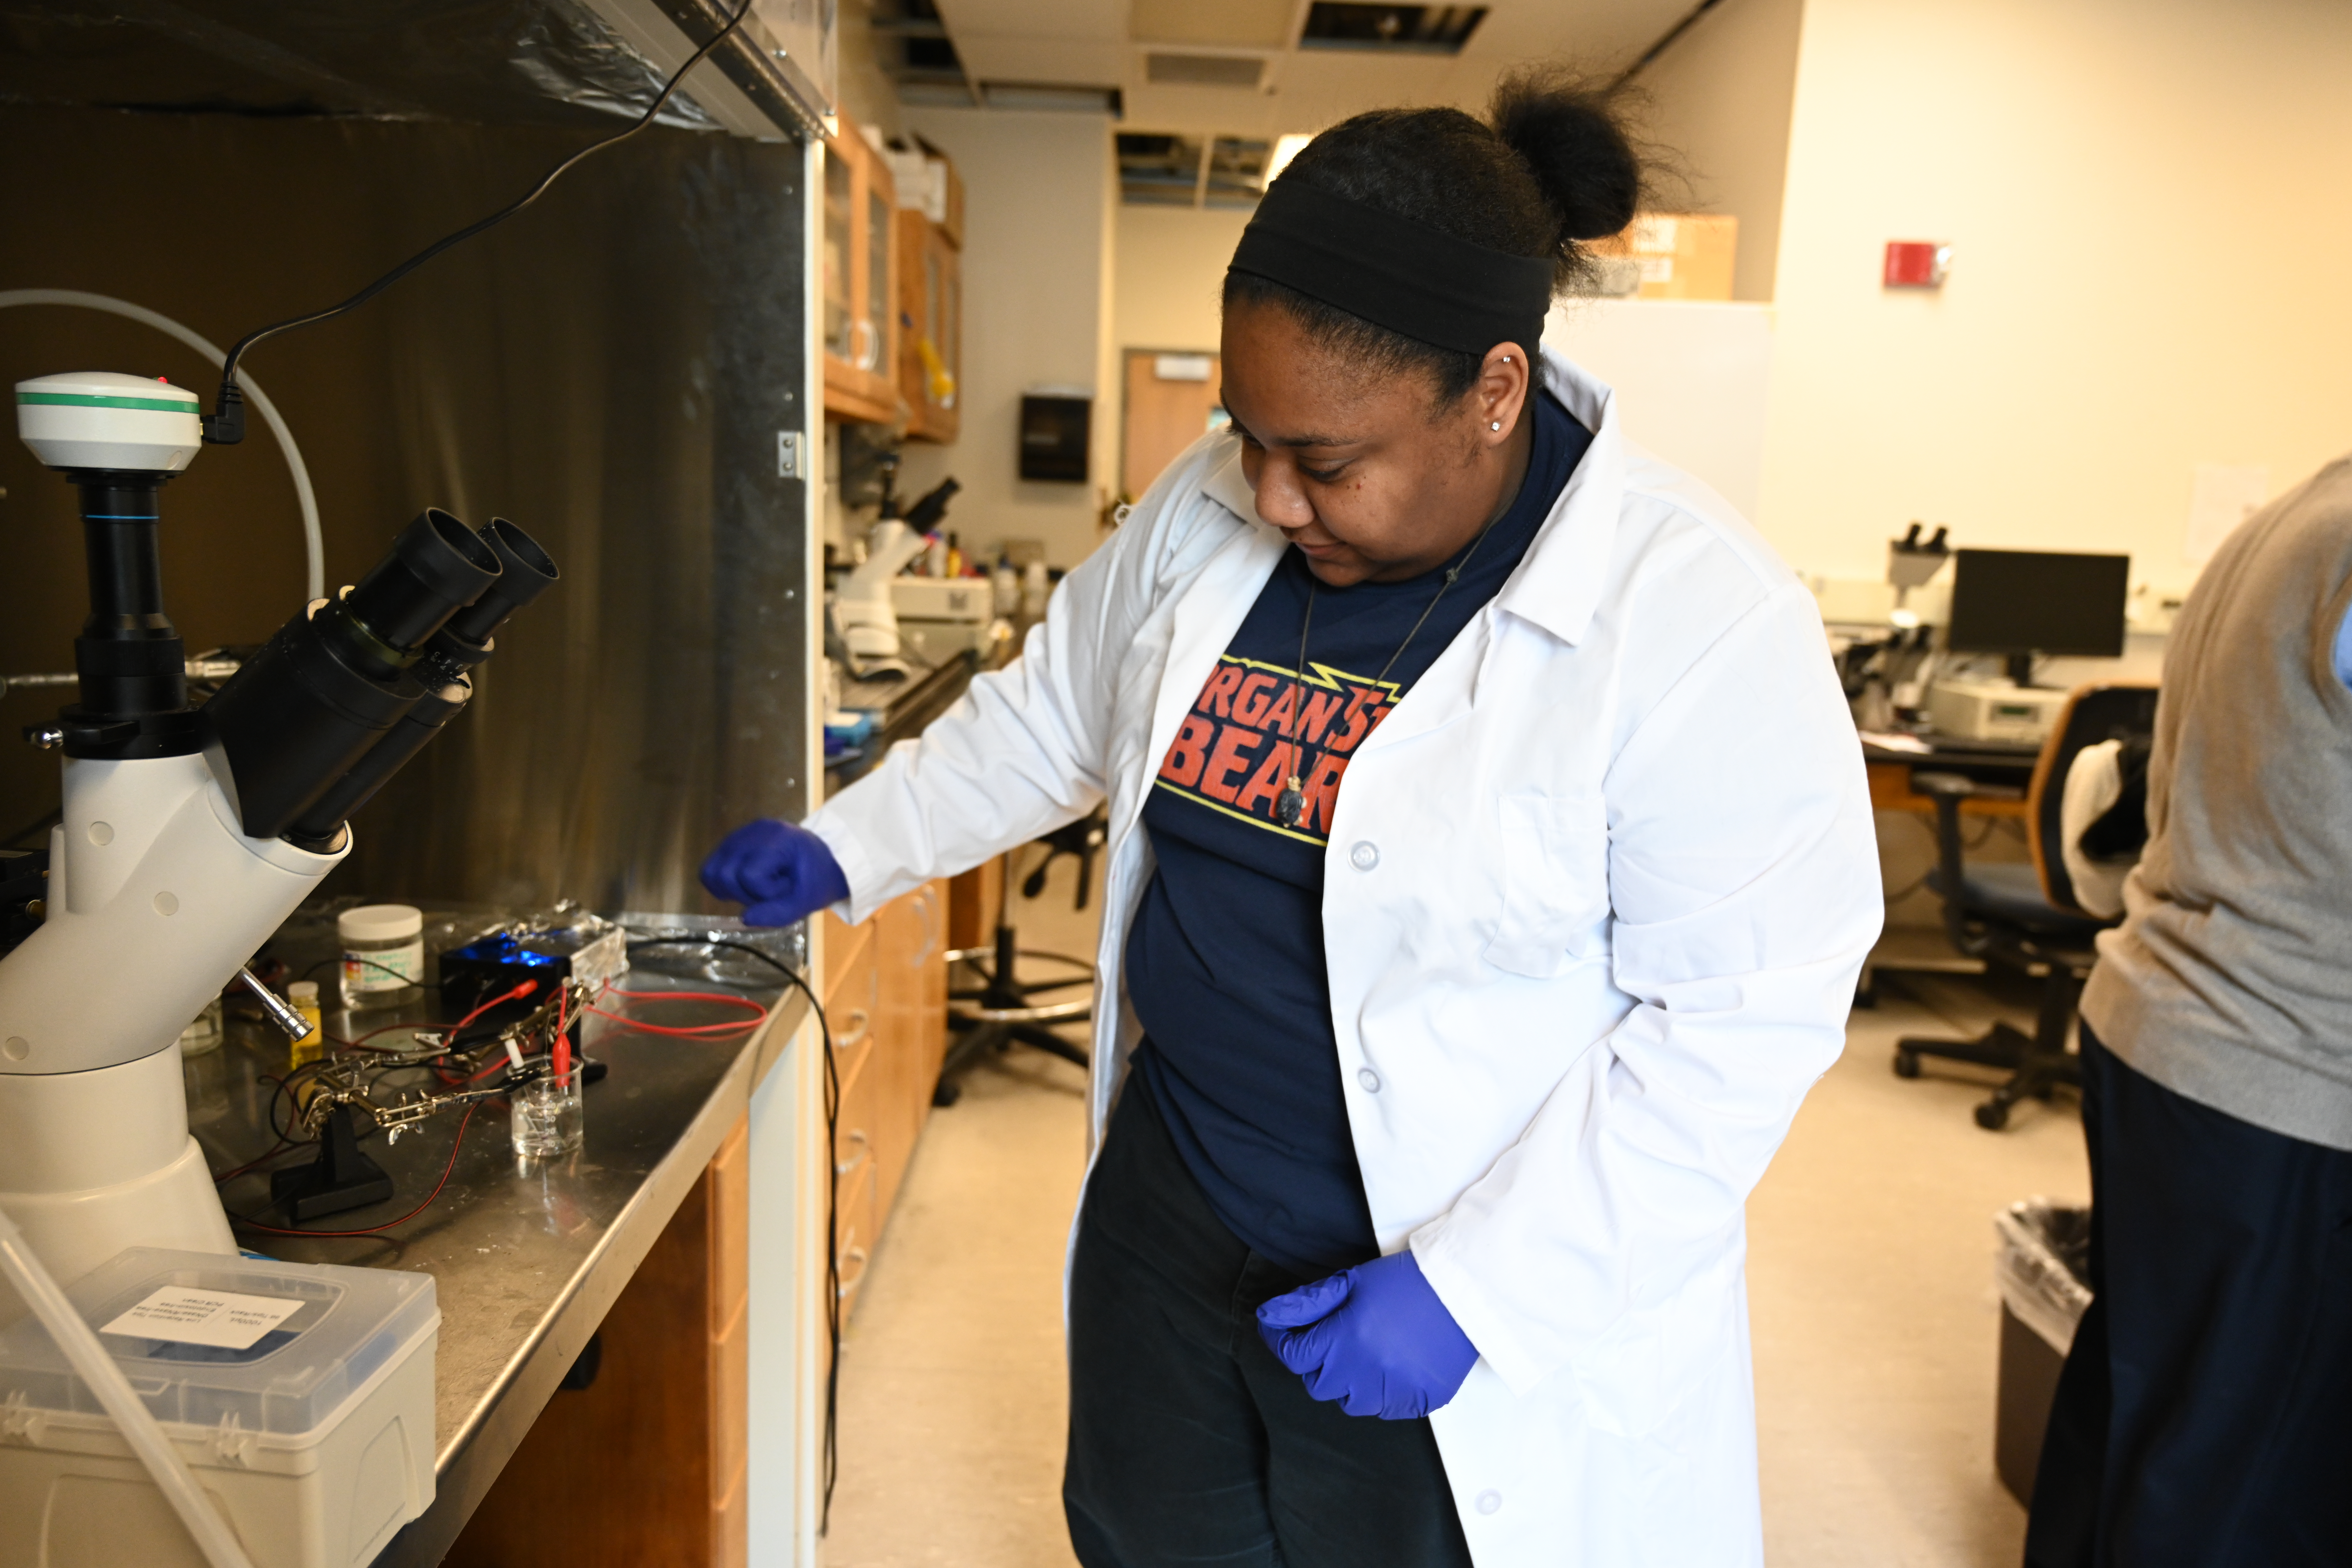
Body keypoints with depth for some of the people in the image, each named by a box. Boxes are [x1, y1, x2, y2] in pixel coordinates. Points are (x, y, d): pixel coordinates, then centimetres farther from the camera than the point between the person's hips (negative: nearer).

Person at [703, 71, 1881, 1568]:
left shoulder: (1701, 618, -22)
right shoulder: (1208, 511, -4)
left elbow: (1743, 1014, -20)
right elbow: (1055, 712, 12)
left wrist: (1469, 1290, -21)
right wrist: (847, 851, 10)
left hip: (1486, 1307, -5)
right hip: (1168, 1218, 6)